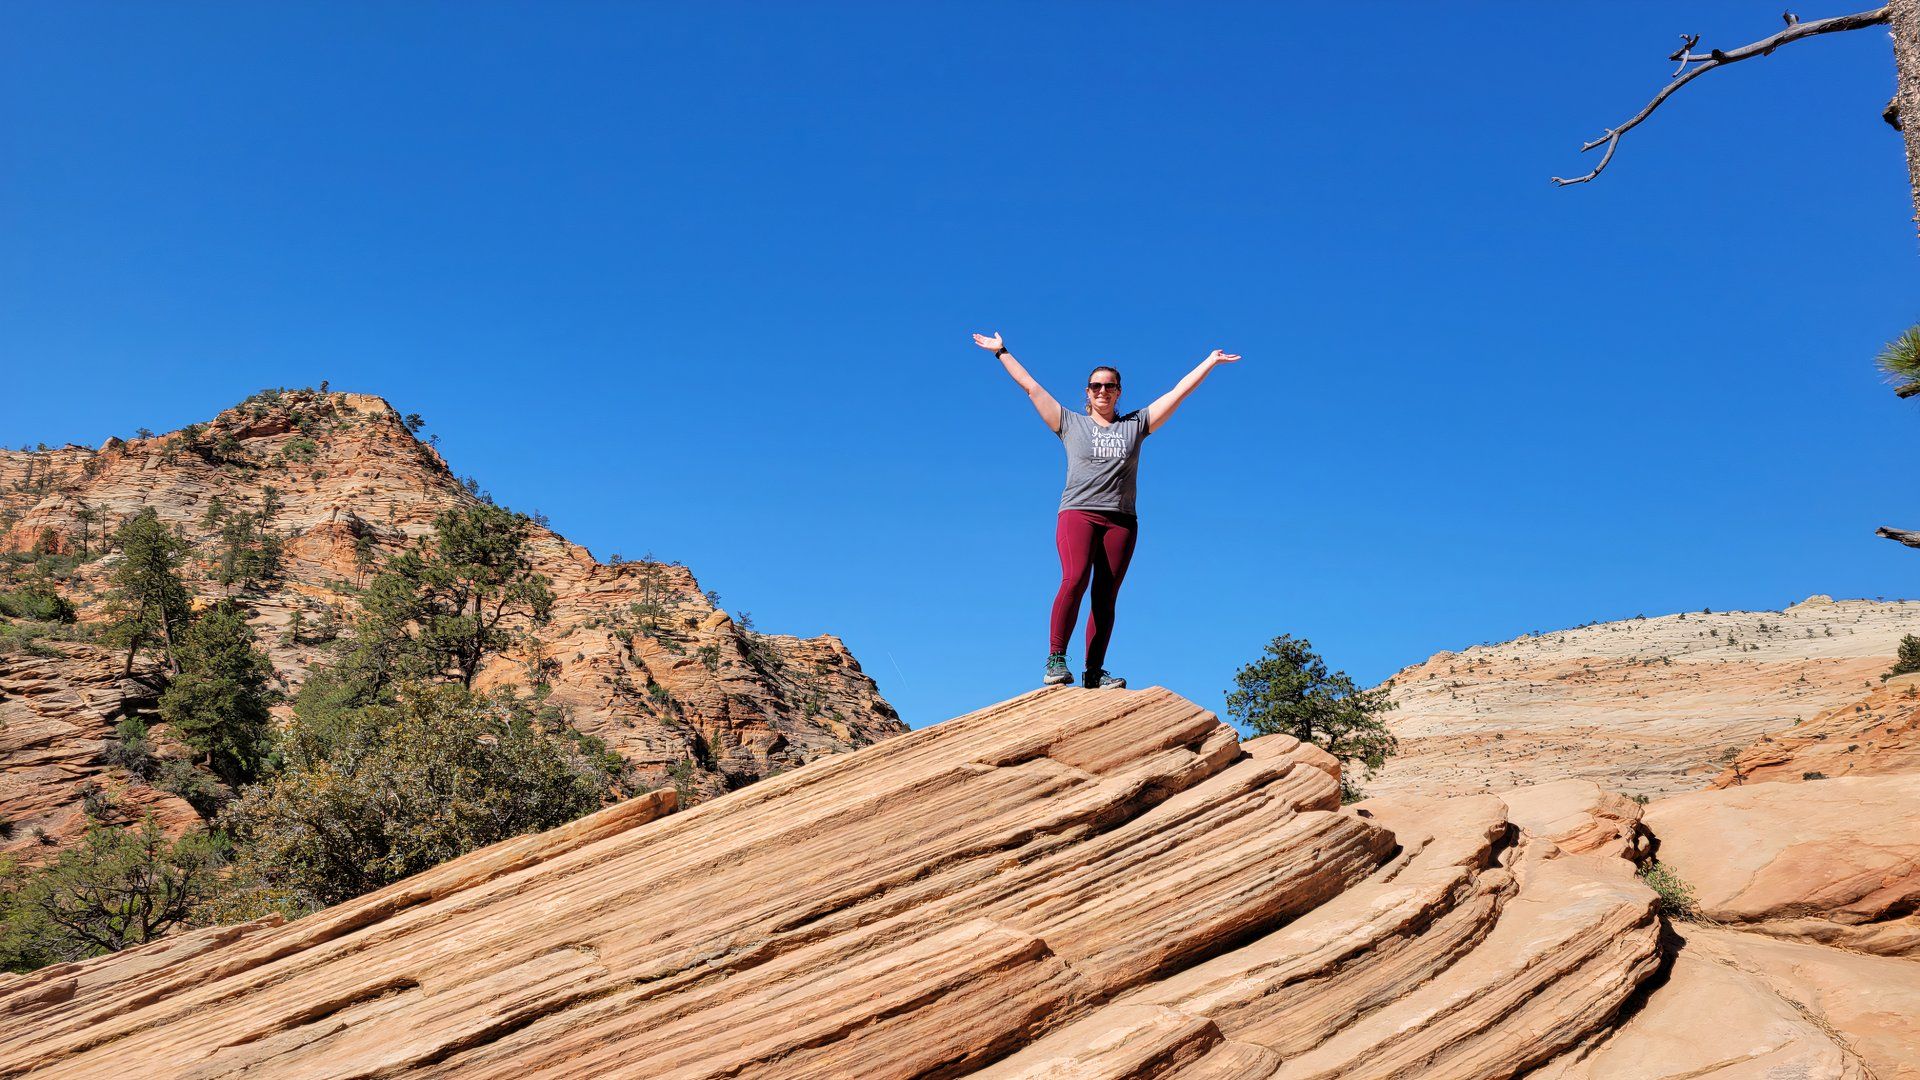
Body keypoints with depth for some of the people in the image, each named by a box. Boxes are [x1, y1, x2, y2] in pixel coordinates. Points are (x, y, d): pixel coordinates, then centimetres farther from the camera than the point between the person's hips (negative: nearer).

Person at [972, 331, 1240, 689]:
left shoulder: (1135, 425, 19)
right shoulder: (1071, 423, 16)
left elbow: (1178, 392, 22)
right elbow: (1031, 387, 19)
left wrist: (1210, 362, 24)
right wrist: (1002, 352, 21)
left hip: (1121, 521, 2)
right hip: (1077, 513, -2)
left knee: (1106, 597, -5)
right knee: (1074, 579, -25)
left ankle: (1094, 672, -5)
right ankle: (1055, 659, -23)